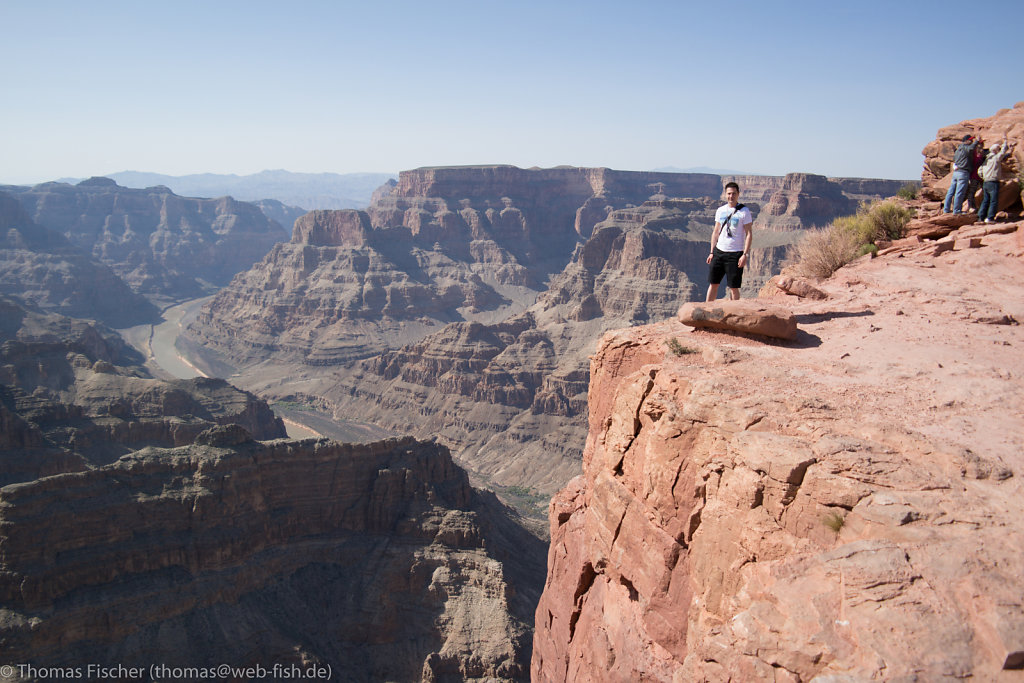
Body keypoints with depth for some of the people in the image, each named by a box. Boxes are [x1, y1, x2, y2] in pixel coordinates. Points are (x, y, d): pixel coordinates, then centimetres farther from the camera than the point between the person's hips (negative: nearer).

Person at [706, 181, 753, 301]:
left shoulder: (744, 211, -4)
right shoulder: (720, 210, 10)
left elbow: (749, 234, -6)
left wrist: (745, 254, -14)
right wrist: (712, 252, 10)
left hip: (735, 254, -4)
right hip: (719, 251, 4)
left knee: (733, 287, -1)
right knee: (713, 283, 6)